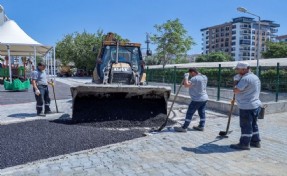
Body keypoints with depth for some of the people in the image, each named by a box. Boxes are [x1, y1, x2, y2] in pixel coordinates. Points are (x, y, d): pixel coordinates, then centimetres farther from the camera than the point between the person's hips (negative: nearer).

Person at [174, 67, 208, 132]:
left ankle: (184, 128, 1)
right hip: (204, 98, 9)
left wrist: (186, 77, -15)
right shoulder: (204, 77, 8)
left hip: (197, 100, -9)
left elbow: (186, 85, -27)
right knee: (202, 112, 14)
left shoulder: (195, 78, -20)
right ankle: (201, 126, 22)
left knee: (189, 113, -3)